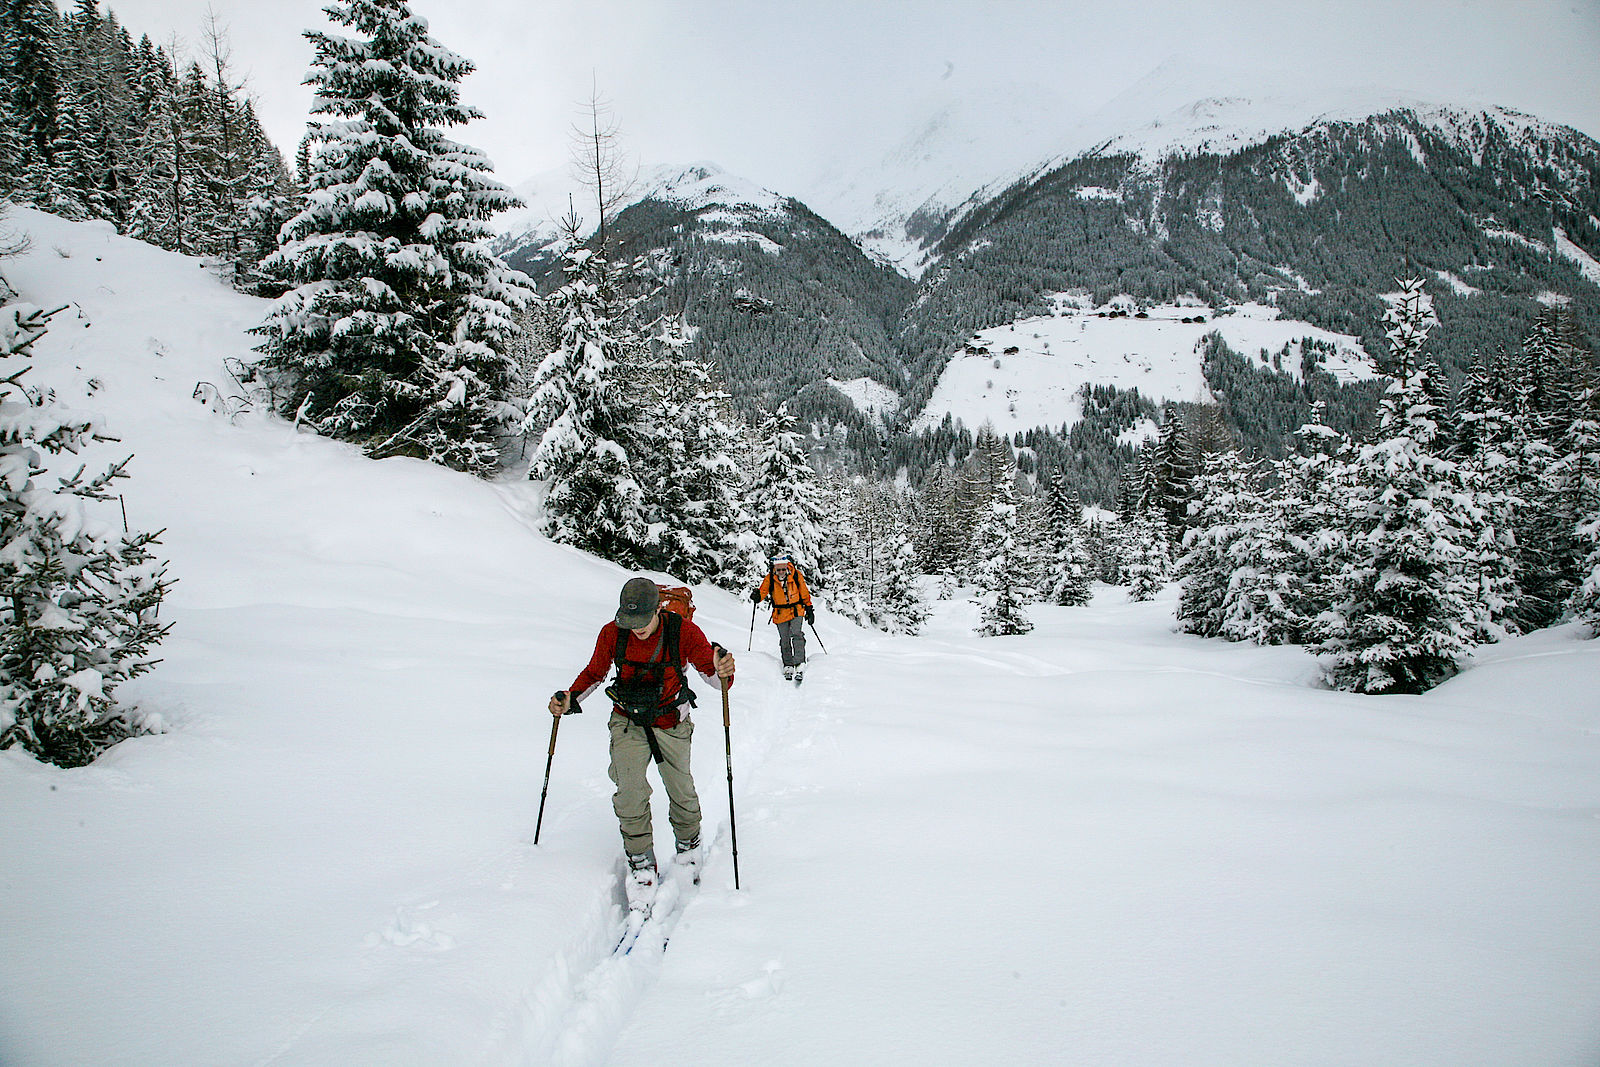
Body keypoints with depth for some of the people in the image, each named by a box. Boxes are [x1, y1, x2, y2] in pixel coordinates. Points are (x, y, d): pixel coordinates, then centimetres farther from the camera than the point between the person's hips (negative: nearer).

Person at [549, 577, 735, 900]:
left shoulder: (684, 632, -20)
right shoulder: (612, 633, -14)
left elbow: (710, 669, -16)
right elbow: (594, 673, 3)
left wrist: (721, 671, -40)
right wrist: (570, 699, -14)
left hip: (671, 724, 0)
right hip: (628, 722, 1)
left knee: (681, 792, 8)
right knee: (630, 792, -15)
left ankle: (689, 846, 38)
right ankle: (641, 864, 2)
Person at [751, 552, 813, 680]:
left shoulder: (797, 575, -10)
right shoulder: (770, 578, -9)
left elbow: (805, 593, 1)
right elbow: (763, 591, -9)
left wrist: (809, 609, 4)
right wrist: (757, 596, -33)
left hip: (796, 611, -2)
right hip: (780, 613, 2)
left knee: (796, 634, -21)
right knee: (784, 640, 8)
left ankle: (800, 664, -22)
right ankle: (788, 666, 21)